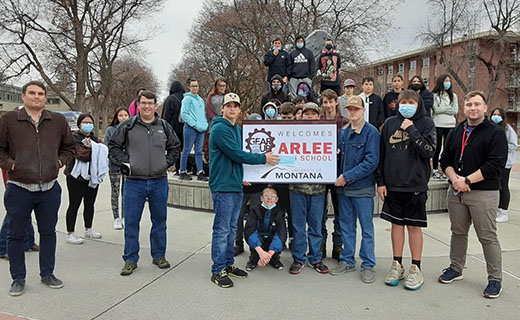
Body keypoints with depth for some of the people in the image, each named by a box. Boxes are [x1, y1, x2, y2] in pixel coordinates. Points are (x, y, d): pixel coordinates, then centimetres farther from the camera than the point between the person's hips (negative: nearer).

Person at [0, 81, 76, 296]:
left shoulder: (58, 121, 6)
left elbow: (69, 147, 17)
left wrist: (60, 161, 4)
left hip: (49, 189, 2)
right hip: (19, 189, -2)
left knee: (48, 232, 13)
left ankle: (47, 273, 28)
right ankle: (18, 278, 24)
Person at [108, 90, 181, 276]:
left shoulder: (164, 127, 7)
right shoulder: (127, 126, 2)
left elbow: (175, 147, 19)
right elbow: (113, 147, 7)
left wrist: (167, 162, 5)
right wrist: (124, 162, -5)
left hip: (159, 182, 2)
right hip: (134, 182, -2)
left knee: (159, 220, 11)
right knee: (131, 222, 2)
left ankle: (159, 256, 26)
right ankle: (130, 260, 16)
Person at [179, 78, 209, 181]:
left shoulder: (200, 99, 18)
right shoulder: (187, 98, -5)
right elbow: (184, 114, -13)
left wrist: (205, 124, 6)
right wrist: (195, 124, -16)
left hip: (201, 129, 7)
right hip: (190, 128, -7)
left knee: (199, 151, 7)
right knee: (186, 151, 1)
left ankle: (200, 173, 9)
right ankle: (182, 172, 10)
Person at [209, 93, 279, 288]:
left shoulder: (237, 129, 16)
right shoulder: (220, 129, -13)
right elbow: (237, 155, -18)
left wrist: (242, 176, 13)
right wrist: (264, 158, -11)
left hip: (236, 185, 9)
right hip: (223, 186, -9)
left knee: (231, 229, 15)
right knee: (222, 230, -2)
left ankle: (228, 265, 27)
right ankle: (218, 271, 8)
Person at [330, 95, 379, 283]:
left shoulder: (371, 132, -10)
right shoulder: (343, 131, 8)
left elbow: (371, 162, -17)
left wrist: (347, 176, -18)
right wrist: (338, 177, -3)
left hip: (363, 188, -6)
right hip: (343, 187, 6)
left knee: (366, 227, 5)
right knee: (346, 226, 14)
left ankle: (368, 265, 18)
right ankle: (347, 261, 28)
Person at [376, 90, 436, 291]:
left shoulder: (426, 123, -1)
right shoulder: (390, 123, 7)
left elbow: (429, 151, -13)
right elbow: (381, 153, 7)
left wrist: (412, 130, -15)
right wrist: (380, 181, 4)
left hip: (416, 185, -3)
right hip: (392, 184, 3)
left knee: (414, 226, 5)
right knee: (396, 224, 11)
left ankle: (416, 269, 18)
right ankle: (397, 265, 23)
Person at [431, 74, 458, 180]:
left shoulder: (453, 96, 13)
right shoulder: (435, 95, 2)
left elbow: (455, 111, 3)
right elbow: (436, 109, -9)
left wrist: (442, 109, -4)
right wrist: (449, 108, -2)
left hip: (450, 125, 3)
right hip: (438, 124, -3)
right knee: (437, 147, 2)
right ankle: (435, 170, 8)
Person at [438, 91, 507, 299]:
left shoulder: (496, 133, -5)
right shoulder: (456, 132, 13)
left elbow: (495, 165, -14)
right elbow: (445, 159, 10)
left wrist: (467, 180, -17)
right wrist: (454, 178, -8)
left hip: (484, 193, -5)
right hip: (456, 192, 5)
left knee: (487, 237, 0)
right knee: (458, 233, 16)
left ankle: (495, 279, 14)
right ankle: (456, 268, 31)